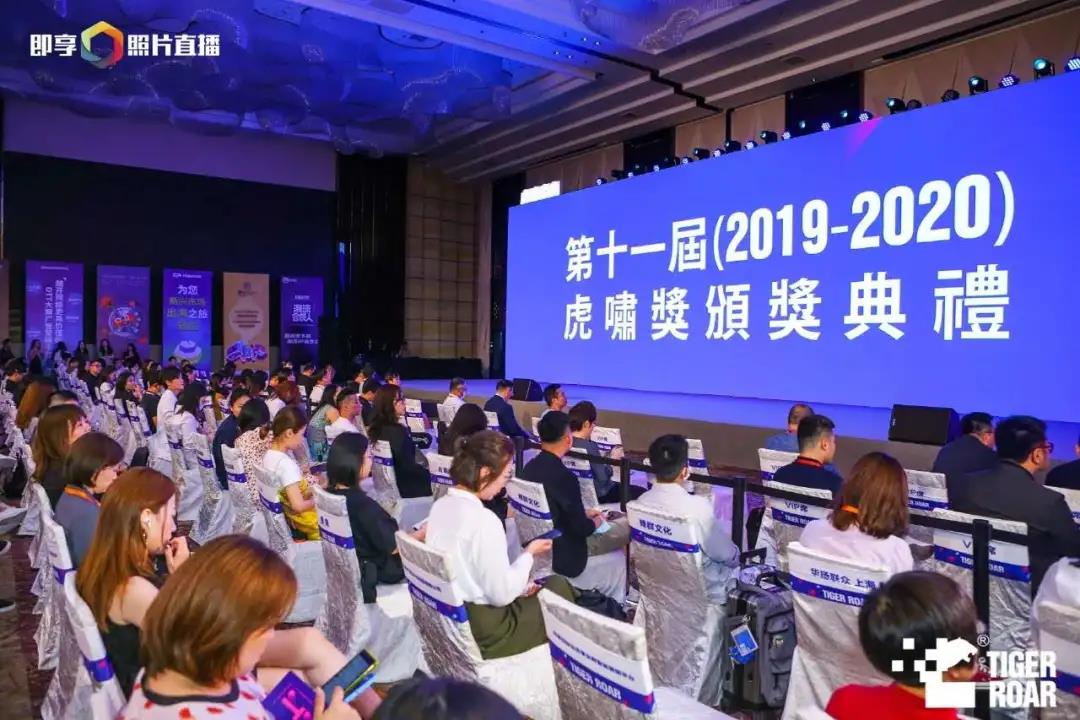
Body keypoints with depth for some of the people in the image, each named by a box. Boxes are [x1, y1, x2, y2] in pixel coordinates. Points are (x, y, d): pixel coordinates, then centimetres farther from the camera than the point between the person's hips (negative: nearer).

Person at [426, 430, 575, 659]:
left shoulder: (440, 506, 0)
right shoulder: (483, 520, -26)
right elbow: (502, 595, -21)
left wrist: (518, 585, 8)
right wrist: (529, 554, -6)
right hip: (482, 633, -7)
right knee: (559, 586, 11)